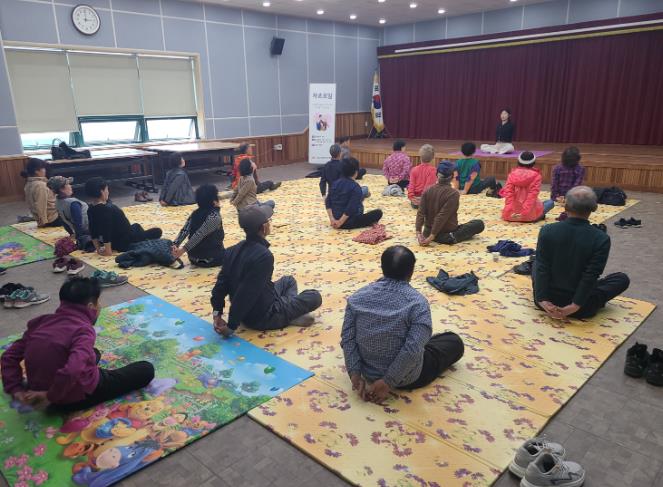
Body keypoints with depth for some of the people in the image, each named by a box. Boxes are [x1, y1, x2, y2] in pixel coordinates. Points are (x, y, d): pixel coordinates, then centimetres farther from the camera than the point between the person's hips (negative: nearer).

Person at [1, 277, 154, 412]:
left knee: (93, 353, 35)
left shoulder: (41, 322, -4)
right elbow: (73, 370, -43)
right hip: (77, 398, -8)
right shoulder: (83, 329, -27)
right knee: (146, 369, -2)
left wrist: (16, 390, -3)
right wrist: (51, 396, -28)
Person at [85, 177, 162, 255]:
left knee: (136, 225, 36)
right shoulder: (107, 209, -31)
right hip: (125, 243, -9)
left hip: (114, 243, 9)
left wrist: (98, 248, 9)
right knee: (157, 231, 5)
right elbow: (106, 231, -32)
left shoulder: (91, 209, -3)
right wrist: (108, 250, -26)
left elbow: (93, 232, 3)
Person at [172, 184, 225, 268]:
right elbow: (200, 234, -26)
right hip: (209, 259, -6)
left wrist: (175, 245, -14)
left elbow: (185, 230, -8)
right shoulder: (214, 216, -18)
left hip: (193, 258, 6)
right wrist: (184, 249, -29)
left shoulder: (195, 213, 4)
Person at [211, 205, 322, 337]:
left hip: (245, 313, 8)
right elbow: (247, 294, -31)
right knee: (315, 297, 6)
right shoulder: (264, 255, -30)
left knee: (288, 280, 26)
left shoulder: (233, 250, -3)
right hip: (264, 317, -8)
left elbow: (222, 282, -4)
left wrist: (217, 312, -2)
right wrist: (231, 326, -25)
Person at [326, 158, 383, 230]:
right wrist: (340, 222, -20)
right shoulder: (356, 187, -17)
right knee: (378, 212, 1)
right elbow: (351, 208, -24)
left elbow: (328, 202, 0)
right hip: (350, 223, -7)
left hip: (336, 220, 7)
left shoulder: (335, 183, 3)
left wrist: (332, 219, -6)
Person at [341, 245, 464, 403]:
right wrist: (388, 382, -21)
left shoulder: (358, 297, -12)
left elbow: (347, 338, -14)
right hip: (406, 378, -5)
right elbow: (413, 350, -28)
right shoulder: (417, 302, -23)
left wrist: (355, 375, -9)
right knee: (455, 342, 14)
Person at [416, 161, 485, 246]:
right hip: (447, 233, -6)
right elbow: (443, 216, -24)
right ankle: (452, 237, -12)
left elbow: (420, 213, -12)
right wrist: (432, 236, -25)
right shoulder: (453, 193, -18)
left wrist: (419, 233, -15)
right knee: (479, 224, 3)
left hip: (428, 232, 6)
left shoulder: (428, 191, -4)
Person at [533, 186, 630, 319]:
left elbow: (542, 268, -14)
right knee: (622, 278, 21)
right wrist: (575, 306, -16)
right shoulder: (601, 239, -15)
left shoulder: (547, 231, -11)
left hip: (547, 300, 1)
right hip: (581, 307, -1)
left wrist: (542, 299, -13)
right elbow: (590, 277, -19)